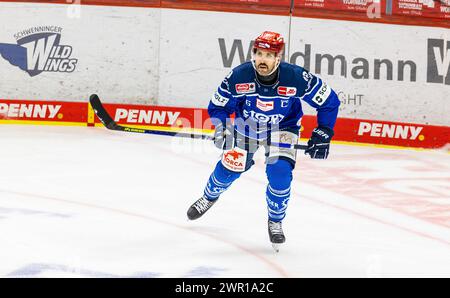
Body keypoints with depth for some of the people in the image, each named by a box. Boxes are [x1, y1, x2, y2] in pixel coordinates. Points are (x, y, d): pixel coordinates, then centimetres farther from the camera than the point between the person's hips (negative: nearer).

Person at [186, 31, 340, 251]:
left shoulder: (296, 78, -32)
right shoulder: (239, 76, -28)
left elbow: (329, 101, -18)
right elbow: (218, 105, -11)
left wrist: (323, 134, -20)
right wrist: (221, 129, -28)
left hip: (282, 127, -1)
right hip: (246, 124, 1)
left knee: (280, 172, -20)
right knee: (230, 166, -1)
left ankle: (275, 222, 4)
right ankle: (209, 198, 35)